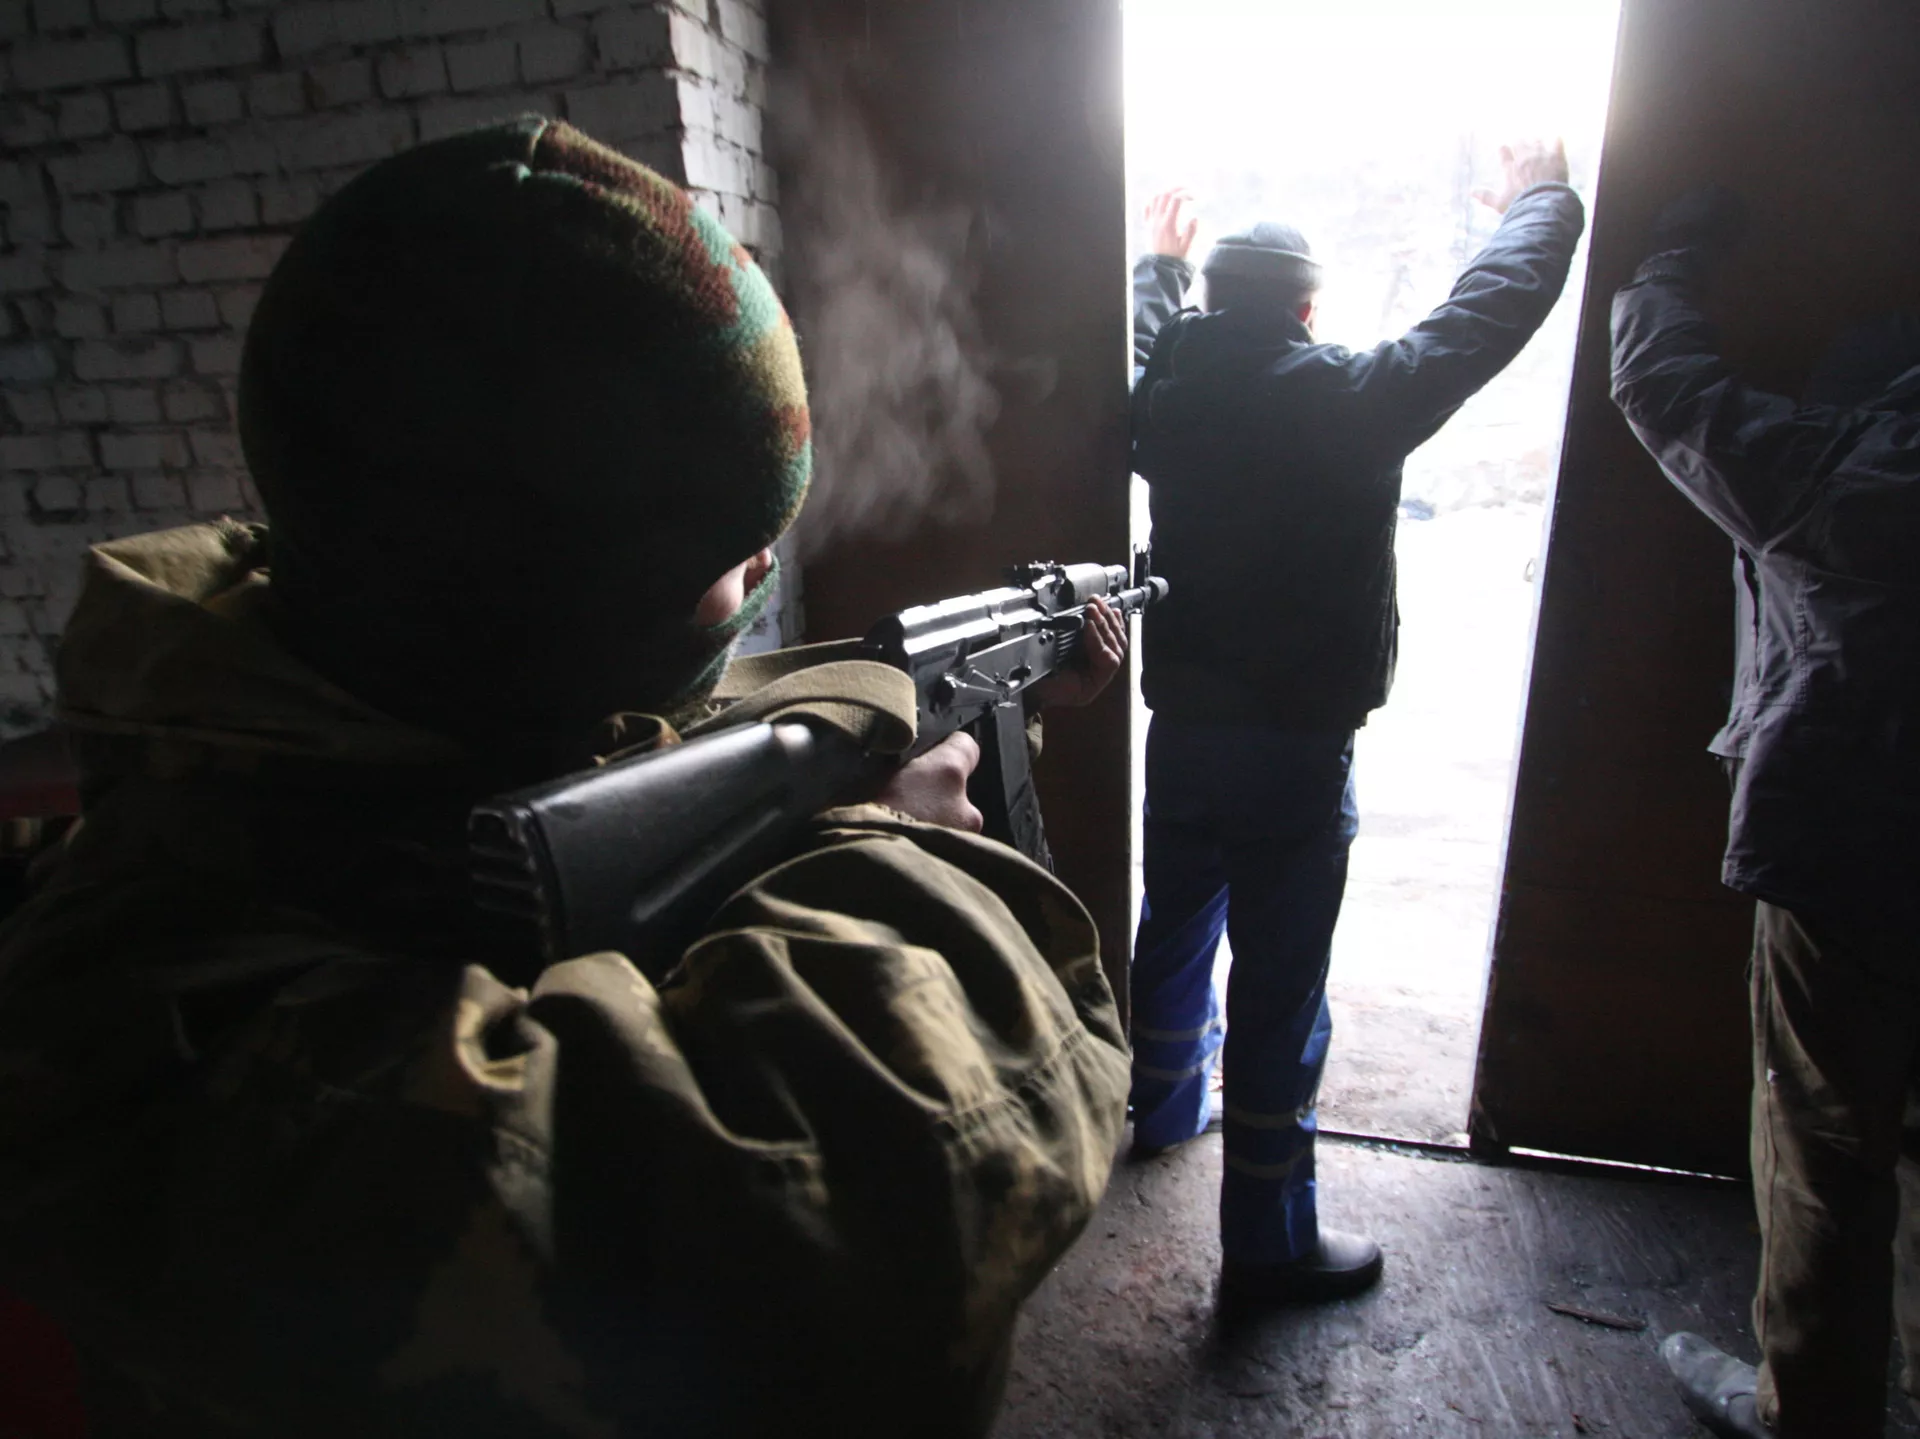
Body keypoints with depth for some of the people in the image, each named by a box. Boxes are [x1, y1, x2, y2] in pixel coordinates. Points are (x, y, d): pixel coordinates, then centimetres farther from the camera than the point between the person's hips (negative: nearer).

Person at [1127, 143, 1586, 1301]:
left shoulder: (1167, 395, 0)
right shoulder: (1350, 401, -13)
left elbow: (1142, 336, 24)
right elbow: (1493, 314, 1)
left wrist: (1162, 256, 43)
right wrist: (1542, 200, 21)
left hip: (1183, 730, 6)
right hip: (1298, 750, -6)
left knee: (1175, 933, 24)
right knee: (1279, 993, 4)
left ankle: (1164, 1107, 48)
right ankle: (1269, 1243, 19)